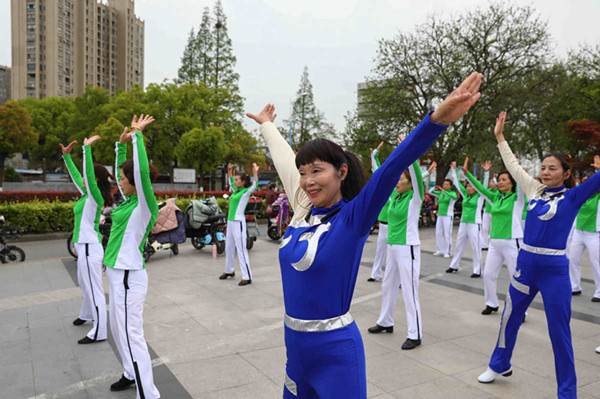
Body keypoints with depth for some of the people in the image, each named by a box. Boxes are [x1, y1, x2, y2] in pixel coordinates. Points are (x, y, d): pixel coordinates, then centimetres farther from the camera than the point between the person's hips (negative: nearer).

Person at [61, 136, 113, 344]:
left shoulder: (95, 197, -16)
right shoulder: (87, 194, 9)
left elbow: (88, 175, -32)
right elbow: (75, 175, 22)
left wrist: (87, 149, -35)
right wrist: (67, 156, 22)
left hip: (89, 248, -10)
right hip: (84, 247, 10)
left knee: (94, 289, -3)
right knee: (84, 284, 28)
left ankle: (99, 332, 5)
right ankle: (87, 314, 50)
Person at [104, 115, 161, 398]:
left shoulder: (145, 205, -16)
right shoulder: (129, 200, 7)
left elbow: (142, 171, -30)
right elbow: (123, 169, 20)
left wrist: (138, 135, -22)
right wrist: (122, 143, 12)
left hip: (129, 278, -10)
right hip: (118, 274, 10)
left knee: (131, 337, -6)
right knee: (118, 332, 23)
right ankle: (132, 375, 40)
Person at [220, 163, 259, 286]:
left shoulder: (246, 192, -8)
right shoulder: (236, 190, 14)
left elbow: (254, 186, -29)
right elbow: (231, 182, 35)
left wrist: (255, 173, -37)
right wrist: (230, 171, 34)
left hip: (238, 223, -9)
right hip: (230, 222, 9)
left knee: (241, 250, -8)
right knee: (229, 248, 19)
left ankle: (247, 277, -4)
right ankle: (229, 271, 36)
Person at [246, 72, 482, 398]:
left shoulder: (353, 218, -14)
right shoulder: (302, 210, 0)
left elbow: (390, 169, -29)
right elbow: (285, 160, 14)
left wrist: (437, 119, -40)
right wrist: (266, 125, 31)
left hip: (336, 353, -6)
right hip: (295, 347, 6)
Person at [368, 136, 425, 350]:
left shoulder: (415, 197, -10)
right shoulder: (394, 196, 9)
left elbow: (416, 173, -24)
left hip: (408, 248, -8)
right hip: (392, 247, 8)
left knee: (409, 291, -4)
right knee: (388, 287, 19)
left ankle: (415, 335, 6)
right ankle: (385, 322, 36)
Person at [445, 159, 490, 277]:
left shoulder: (480, 196, -2)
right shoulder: (465, 195, 12)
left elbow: (485, 184, -13)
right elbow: (457, 183, 14)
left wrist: (486, 172, -24)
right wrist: (453, 170, 13)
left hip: (474, 224, -6)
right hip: (463, 223, 6)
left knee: (476, 247, -2)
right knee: (459, 245, 14)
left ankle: (477, 270, 4)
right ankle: (454, 266, 25)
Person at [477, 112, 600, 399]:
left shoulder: (572, 196, -6)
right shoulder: (535, 190, 5)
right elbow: (513, 166, 14)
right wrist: (500, 137, 18)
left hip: (554, 270, -5)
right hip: (525, 264, 5)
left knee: (559, 332, 4)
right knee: (510, 318, 18)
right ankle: (499, 365, 41)